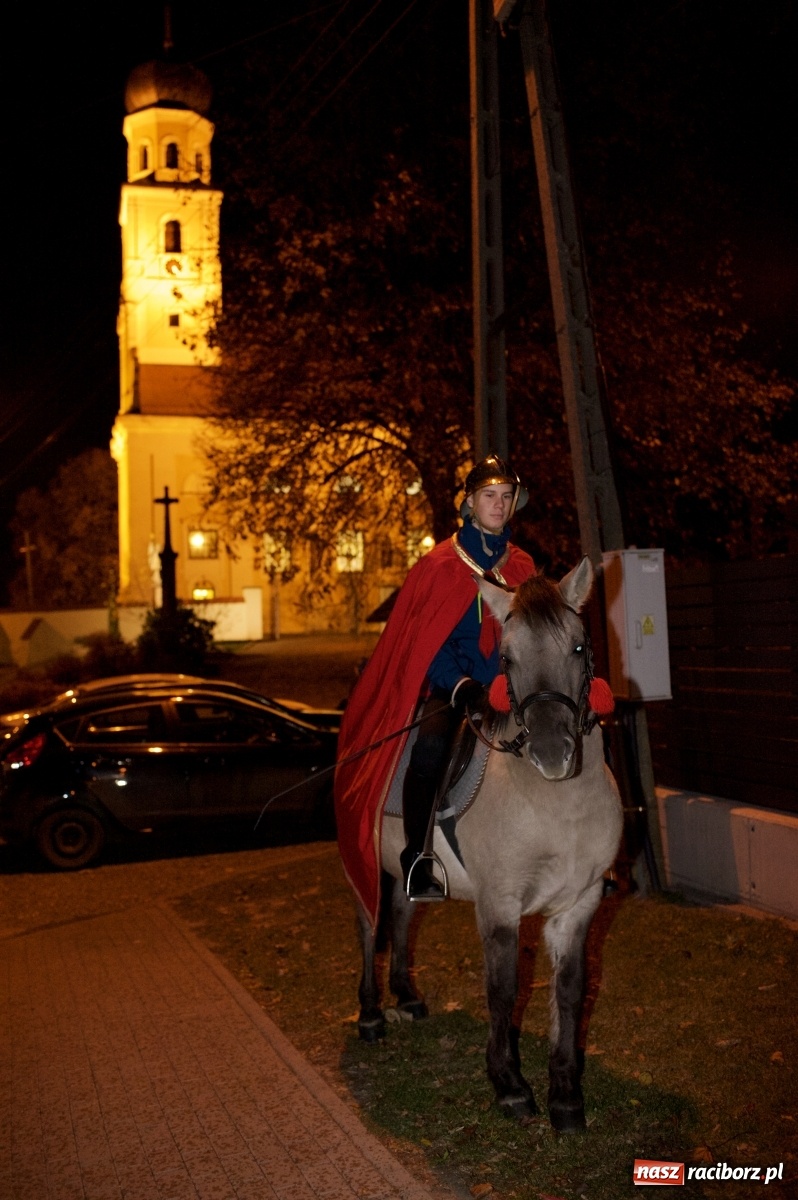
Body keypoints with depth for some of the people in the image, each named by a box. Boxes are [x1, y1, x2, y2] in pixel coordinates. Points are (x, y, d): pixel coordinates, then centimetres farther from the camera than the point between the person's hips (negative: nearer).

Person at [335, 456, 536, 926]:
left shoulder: (523, 567, 13)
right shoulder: (439, 565, 1)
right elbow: (424, 638, -5)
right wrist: (460, 685, -19)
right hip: (449, 684, -4)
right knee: (431, 744, -34)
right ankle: (417, 861, -19)